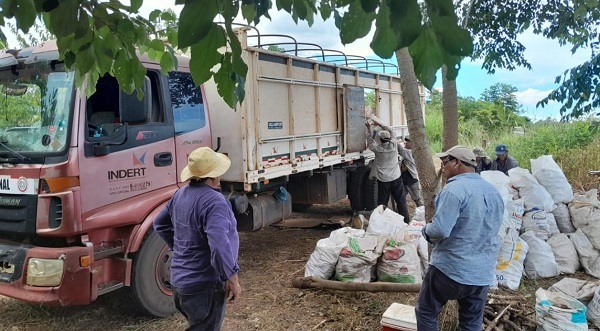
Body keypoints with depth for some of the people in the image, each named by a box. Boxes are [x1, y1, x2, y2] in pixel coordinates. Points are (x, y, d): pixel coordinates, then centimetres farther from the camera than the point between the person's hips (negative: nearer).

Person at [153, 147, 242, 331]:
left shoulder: (181, 194, 6)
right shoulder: (214, 201, -23)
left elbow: (160, 223, 20)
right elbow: (219, 244, -34)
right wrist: (232, 277, -26)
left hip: (180, 280, 9)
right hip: (205, 285, -9)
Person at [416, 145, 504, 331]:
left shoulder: (455, 189, -19)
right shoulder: (494, 192, 9)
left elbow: (439, 230, -25)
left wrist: (426, 230, -4)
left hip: (451, 269, -7)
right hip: (483, 272, 7)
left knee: (426, 313, 11)